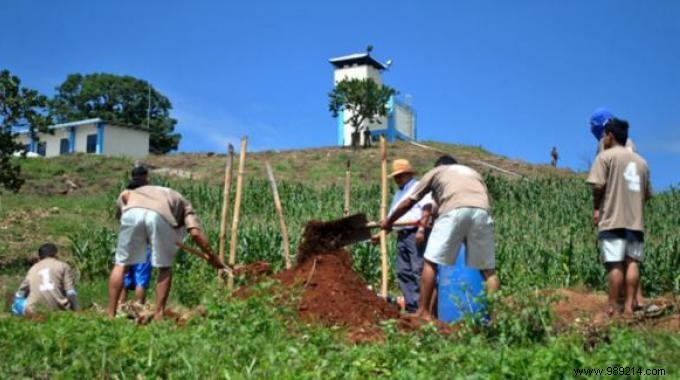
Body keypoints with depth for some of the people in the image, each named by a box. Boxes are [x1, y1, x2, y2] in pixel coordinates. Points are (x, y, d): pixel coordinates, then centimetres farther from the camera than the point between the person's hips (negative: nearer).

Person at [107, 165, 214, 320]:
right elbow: (196, 233, 18)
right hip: (160, 216, -1)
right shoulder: (184, 204, 35)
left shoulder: (136, 191, 43)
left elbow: (125, 195, 17)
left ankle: (110, 315, 14)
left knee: (121, 264, 17)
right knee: (165, 268, 18)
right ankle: (158, 316, 16)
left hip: (132, 211, 2)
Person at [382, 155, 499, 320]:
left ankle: (423, 311, 1)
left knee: (431, 262, 4)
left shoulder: (436, 171, 31)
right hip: (481, 211, 3)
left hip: (455, 210, -3)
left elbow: (409, 202, 32)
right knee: (488, 268, 10)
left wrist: (388, 221, 45)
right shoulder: (473, 172, 40)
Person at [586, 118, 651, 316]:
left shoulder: (606, 155, -1)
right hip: (636, 220, 5)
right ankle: (629, 305, 4)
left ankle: (612, 307, -2)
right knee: (632, 262, 5)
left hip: (613, 219, -5)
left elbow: (598, 186, -12)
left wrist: (596, 207, 1)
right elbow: (647, 194, 16)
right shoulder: (641, 161, 16)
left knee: (615, 264, -5)